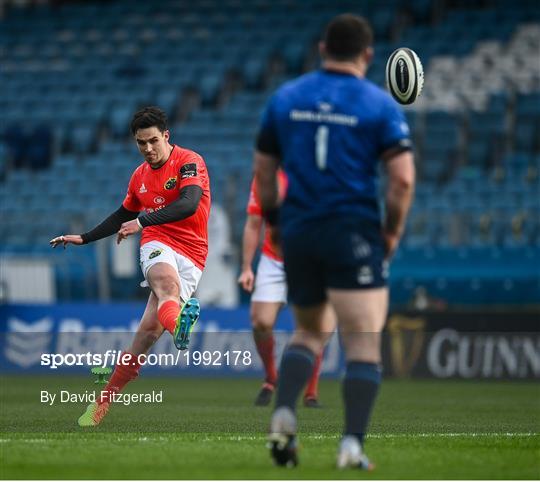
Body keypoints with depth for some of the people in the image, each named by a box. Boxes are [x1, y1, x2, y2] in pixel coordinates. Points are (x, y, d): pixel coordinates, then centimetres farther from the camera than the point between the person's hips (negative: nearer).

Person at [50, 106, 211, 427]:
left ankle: (104, 402, -2)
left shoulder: (189, 162, -4)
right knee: (168, 282, -36)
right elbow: (123, 217, 34)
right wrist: (83, 239, 35)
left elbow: (189, 204, -21)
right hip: (158, 247, 3)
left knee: (149, 331, -11)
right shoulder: (140, 176, 16)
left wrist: (143, 221, -30)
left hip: (190, 256, -3)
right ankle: (178, 324, -70)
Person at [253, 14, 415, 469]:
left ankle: (284, 414, -1)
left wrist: (277, 225, 21)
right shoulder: (380, 105, -4)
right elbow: (403, 179, -12)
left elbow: (263, 175, 10)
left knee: (308, 332, 21)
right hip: (355, 236, -4)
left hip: (298, 232, 4)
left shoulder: (284, 98, 7)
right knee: (364, 344, 0)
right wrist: (392, 233, 1)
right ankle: (353, 444, -10)